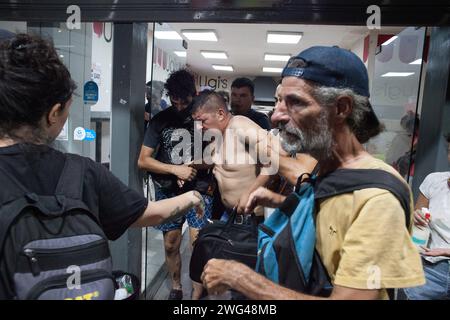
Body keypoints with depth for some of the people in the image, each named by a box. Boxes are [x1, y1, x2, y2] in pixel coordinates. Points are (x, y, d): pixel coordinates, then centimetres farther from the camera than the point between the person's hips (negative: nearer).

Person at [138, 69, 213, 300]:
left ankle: (197, 295, 9)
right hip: (168, 192, 2)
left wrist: (196, 166, -12)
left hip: (199, 190, -2)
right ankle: (175, 289, 33)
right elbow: (143, 161, -2)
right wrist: (176, 170, -13)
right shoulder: (160, 120, 0)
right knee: (171, 245, 10)